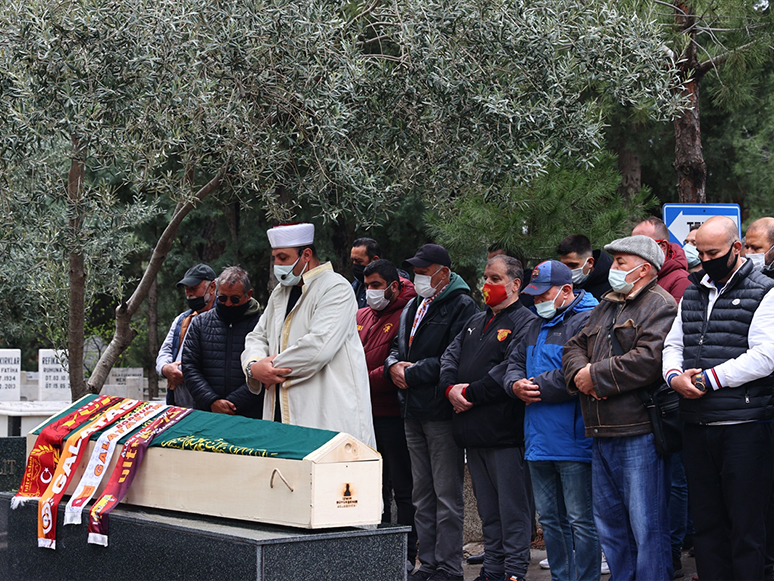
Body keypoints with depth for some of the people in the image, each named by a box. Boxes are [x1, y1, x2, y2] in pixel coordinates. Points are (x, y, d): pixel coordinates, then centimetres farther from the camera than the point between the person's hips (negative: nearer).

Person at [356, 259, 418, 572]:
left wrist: (364, 382, -18)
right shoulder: (361, 317, 14)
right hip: (365, 414, 7)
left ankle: (406, 554, 6)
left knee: (402, 487, 0)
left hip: (392, 414, -7)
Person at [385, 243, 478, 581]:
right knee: (421, 493, 13)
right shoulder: (413, 307, 18)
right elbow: (398, 347, 23)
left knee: (447, 494, -5)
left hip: (442, 412, -9)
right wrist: (394, 366, 0)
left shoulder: (461, 306, -10)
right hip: (413, 412, 9)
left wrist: (413, 374, -14)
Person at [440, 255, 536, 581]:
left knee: (512, 507, -4)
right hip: (474, 432, 8)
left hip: (505, 431, -8)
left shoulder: (524, 323, -8)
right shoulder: (476, 322, 20)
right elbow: (450, 355, 16)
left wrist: (471, 395, -15)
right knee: (487, 508, 13)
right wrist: (451, 388, -4)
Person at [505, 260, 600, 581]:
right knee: (551, 519, 15)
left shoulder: (587, 321, -12)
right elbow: (515, 362, 21)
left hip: (573, 442, -9)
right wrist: (516, 384, -2)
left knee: (581, 521, -4)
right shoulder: (537, 326, 19)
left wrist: (536, 387, -14)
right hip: (540, 443, 9)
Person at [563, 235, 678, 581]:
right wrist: (580, 372, -4)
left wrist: (596, 376, -13)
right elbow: (575, 346, 20)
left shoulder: (660, 306, -7)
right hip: (602, 434, 9)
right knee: (609, 524, 15)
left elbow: (648, 359, -21)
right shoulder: (607, 305, 21)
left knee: (647, 526, -6)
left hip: (638, 432, -9)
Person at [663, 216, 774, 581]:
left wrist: (708, 379, -15)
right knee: (706, 521, 11)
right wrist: (675, 376, -4)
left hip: (744, 425, -6)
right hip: (696, 426, 6)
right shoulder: (692, 294, 17)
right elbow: (673, 345, 18)